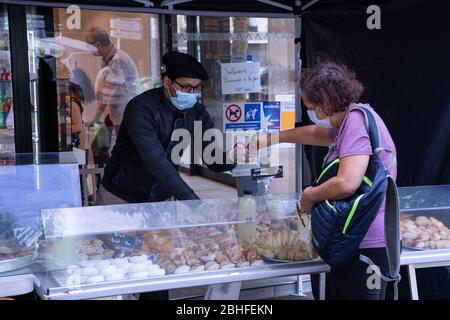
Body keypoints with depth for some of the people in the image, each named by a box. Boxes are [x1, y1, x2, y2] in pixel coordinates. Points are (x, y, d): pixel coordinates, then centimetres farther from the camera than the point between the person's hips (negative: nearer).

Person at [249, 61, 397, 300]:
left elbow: (346, 183, -28)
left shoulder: (357, 120, -17)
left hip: (366, 246, -10)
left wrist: (309, 196, -11)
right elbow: (316, 133, 35)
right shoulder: (349, 121, 14)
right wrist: (270, 139, 33)